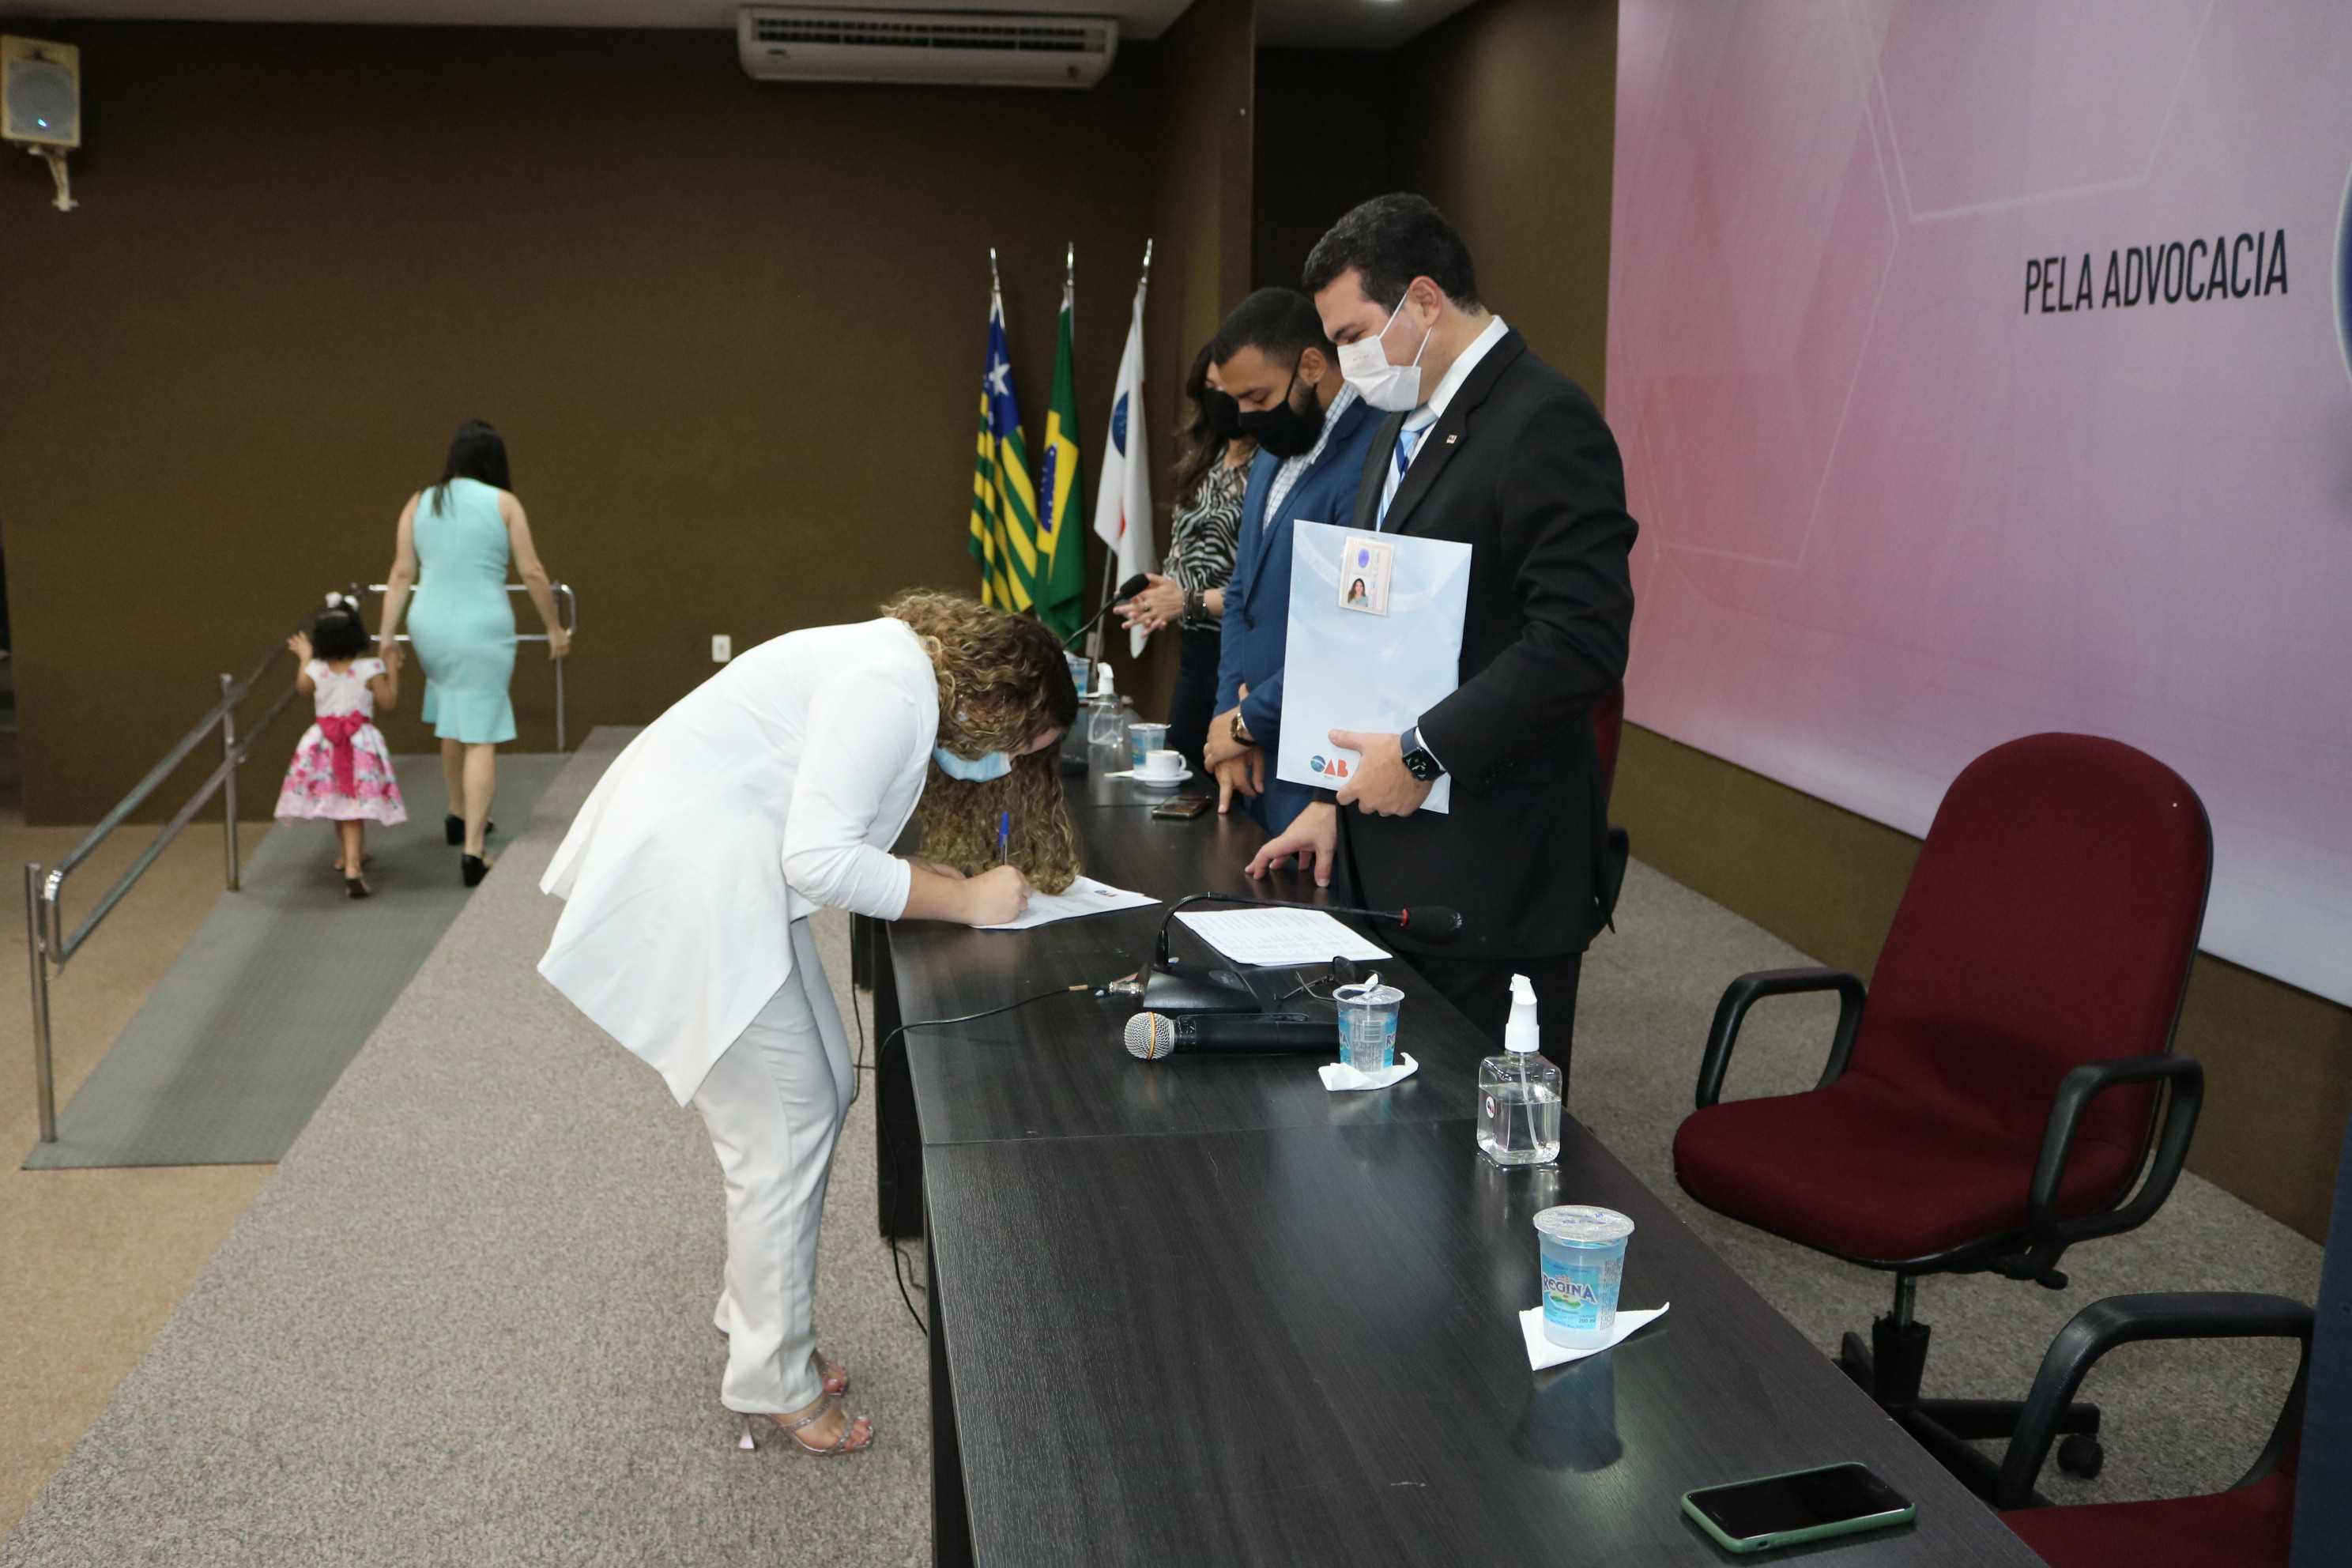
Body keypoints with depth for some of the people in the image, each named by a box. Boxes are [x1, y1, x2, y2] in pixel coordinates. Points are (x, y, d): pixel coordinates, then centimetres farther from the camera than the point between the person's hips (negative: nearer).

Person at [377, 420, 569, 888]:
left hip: (429, 625, 5)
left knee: (451, 721, 25)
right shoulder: (503, 503, -3)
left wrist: (387, 634, 8)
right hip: (482, 630, -5)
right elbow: (533, 573, -1)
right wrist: (554, 628, 10)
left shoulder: (419, 503, 7)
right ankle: (473, 848, -9)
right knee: (481, 738, -4)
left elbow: (402, 573, 5)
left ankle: (458, 817, 39)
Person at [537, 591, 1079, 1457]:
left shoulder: (907, 677, 13)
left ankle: (757, 1317, 27)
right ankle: (777, 1382, 11)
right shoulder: (891, 687, -20)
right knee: (787, 1131, -4)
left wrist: (937, 877, 3)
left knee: (825, 1089, 12)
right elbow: (818, 860, -25)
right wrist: (963, 900, -15)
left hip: (729, 878, 10)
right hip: (683, 888, -10)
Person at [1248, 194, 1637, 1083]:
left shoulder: (1545, 423, -13)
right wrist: (1341, 799, 15)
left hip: (1494, 871, -9)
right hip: (1395, 854, 9)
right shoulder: (1404, 426, 17)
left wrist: (1423, 753, -18)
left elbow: (1582, 641, -21)